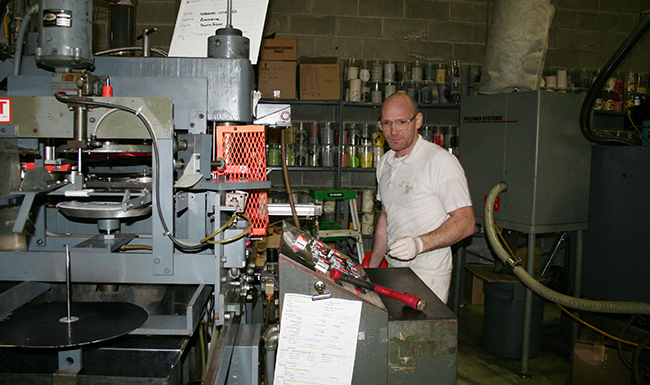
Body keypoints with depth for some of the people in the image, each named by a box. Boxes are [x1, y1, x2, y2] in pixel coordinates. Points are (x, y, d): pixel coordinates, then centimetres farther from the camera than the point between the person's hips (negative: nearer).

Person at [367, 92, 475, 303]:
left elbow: (466, 222, -15)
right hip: (393, 272, 6)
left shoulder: (441, 161, -12)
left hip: (427, 277, -6)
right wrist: (370, 269, 17)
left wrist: (420, 244, -28)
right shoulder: (385, 163, 11)